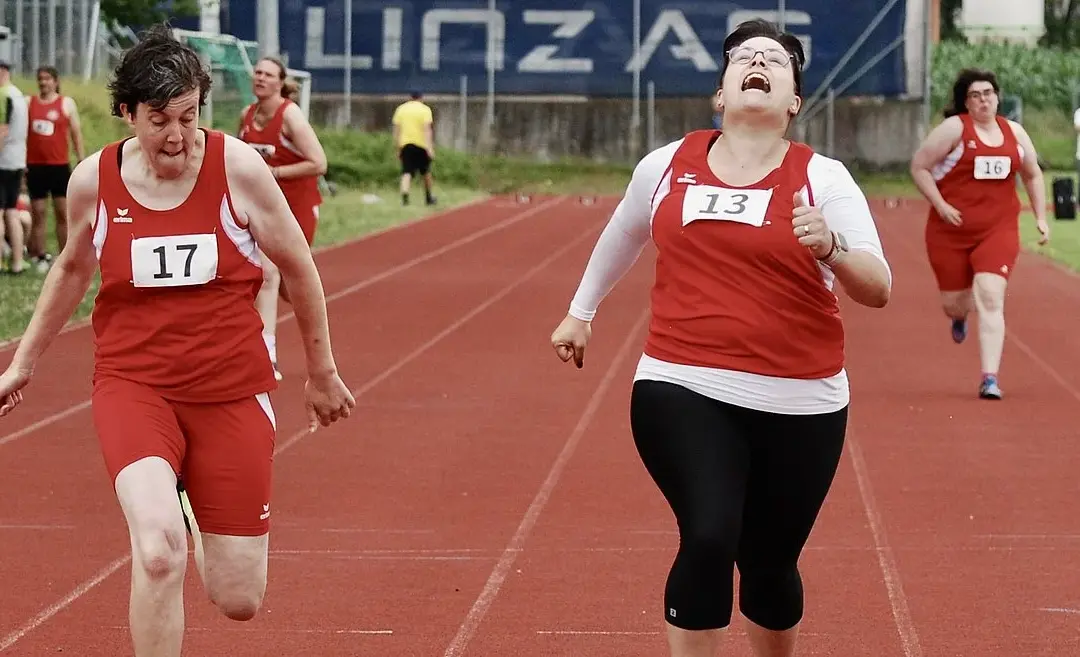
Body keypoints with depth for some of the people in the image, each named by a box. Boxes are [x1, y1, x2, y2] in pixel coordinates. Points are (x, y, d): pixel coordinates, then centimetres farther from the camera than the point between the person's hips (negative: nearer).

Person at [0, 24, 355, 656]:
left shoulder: (238, 167, -9)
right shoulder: (93, 181, -4)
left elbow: (298, 268, 4)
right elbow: (72, 269, 17)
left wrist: (323, 372, 12)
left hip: (233, 390, 1)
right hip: (134, 385, 0)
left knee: (239, 602, 5)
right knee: (159, 551, -29)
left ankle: (197, 506, 41)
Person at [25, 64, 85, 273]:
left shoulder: (66, 103, 3)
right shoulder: (29, 103, 7)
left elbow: (76, 133, 4)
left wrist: (81, 162, 0)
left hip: (60, 166, -1)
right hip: (35, 166, 1)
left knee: (63, 213, 0)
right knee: (37, 213, 3)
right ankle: (40, 257, 8)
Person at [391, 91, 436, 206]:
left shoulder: (401, 109, 8)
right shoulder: (425, 109, -1)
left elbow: (396, 129, 7)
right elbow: (427, 129, -12)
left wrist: (397, 149, 13)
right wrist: (430, 148, -16)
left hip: (405, 145, 1)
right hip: (421, 145, -1)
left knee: (407, 172, -5)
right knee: (426, 171, 18)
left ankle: (404, 195, -30)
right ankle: (429, 197, 31)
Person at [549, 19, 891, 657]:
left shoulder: (823, 178, -3)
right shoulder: (667, 166, 5)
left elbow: (877, 289, -9)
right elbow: (622, 237, 26)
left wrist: (830, 246, -28)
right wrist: (581, 312, 35)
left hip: (798, 407, 0)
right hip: (683, 393, 0)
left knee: (770, 563, 10)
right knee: (709, 538, -20)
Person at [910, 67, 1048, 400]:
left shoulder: (1014, 132, 8)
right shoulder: (954, 128, -5)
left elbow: (1033, 175, 22)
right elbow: (919, 166, -4)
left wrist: (1040, 217, 14)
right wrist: (940, 205, -13)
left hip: (999, 230, 1)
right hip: (951, 232, -1)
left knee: (990, 298, -17)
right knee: (954, 303, 10)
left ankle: (990, 378, -18)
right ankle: (959, 317, 52)